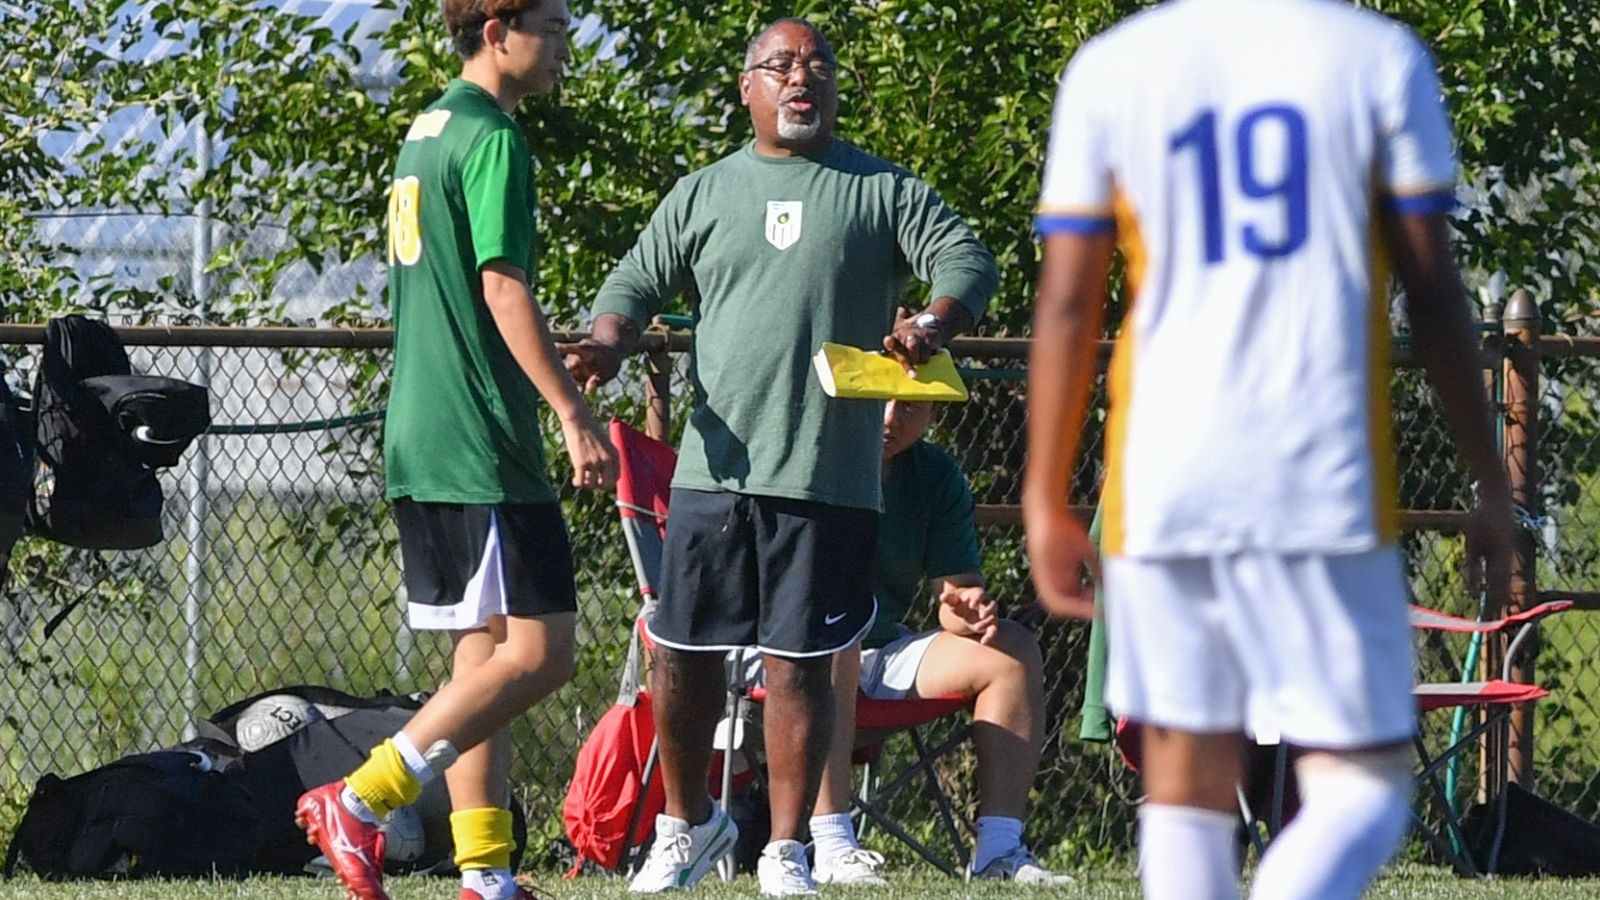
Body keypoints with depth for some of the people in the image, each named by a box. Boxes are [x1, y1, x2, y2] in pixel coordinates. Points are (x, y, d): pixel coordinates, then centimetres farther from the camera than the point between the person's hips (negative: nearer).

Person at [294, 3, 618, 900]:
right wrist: (577, 415, -19)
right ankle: (358, 804, -11)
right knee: (538, 652, -9)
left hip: (422, 444, 10)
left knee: (485, 656, 10)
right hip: (485, 446, -10)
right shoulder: (491, 136, -12)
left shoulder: (427, 130, 18)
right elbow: (503, 289, -18)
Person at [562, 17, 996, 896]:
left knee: (799, 663, 0)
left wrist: (933, 325, -22)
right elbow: (637, 283, 11)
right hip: (714, 469, 2)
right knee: (681, 655, 3)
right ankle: (687, 824, 23)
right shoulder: (703, 196, 13)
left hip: (830, 477, -2)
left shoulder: (882, 191, 7)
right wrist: (610, 341, -11)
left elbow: (968, 260, -1)